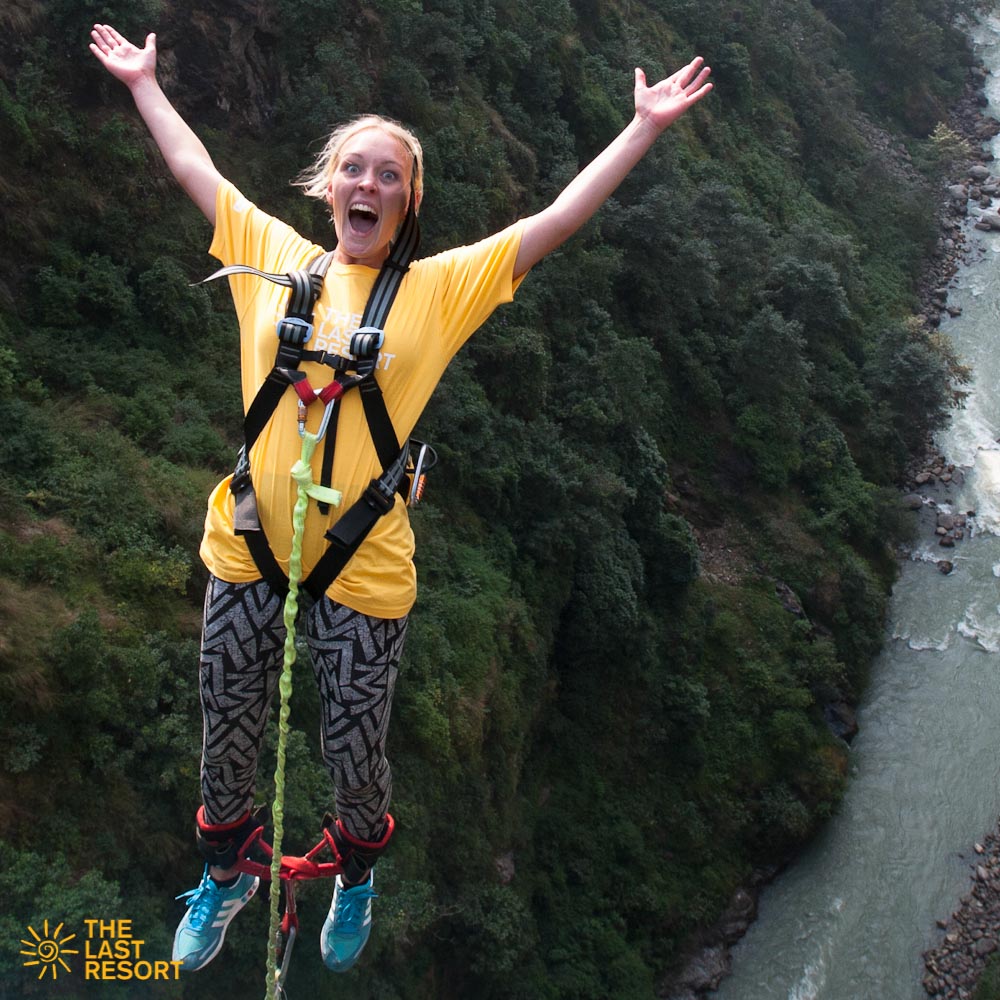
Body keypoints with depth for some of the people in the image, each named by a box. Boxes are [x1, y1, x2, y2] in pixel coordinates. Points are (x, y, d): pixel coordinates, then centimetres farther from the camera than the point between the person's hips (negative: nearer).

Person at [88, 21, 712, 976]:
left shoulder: (442, 286, -1)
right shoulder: (276, 257, 5)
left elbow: (559, 218, -4)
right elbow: (194, 169, 18)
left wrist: (645, 126, -5)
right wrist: (143, 81, 27)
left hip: (362, 568, -2)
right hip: (246, 549, 3)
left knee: (353, 753, 13)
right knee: (227, 738, 18)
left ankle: (356, 879, 46)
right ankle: (223, 877, 48)